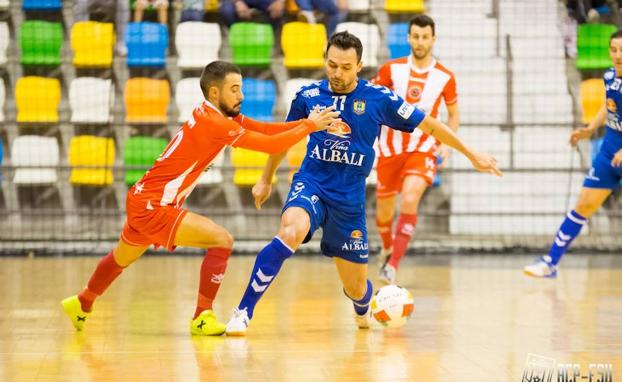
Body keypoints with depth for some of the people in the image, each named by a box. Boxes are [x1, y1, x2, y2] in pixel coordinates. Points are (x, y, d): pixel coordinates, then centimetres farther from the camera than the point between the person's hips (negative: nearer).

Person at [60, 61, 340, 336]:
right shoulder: (212, 122, -24)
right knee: (221, 239, -17)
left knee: (122, 258, 31)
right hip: (152, 206, -10)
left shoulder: (223, 115, 4)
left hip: (142, 201, 10)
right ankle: (202, 318, -10)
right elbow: (270, 145, -26)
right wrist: (310, 126, -18)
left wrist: (308, 122, -13)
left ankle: (81, 304, 53)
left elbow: (266, 129, -2)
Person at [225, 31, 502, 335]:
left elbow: (430, 126, 4)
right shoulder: (308, 96, -1)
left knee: (356, 288, 7)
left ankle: (363, 309, 48)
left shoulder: (378, 99, -6)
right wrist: (266, 179, 28)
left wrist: (472, 155, 7)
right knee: (291, 233, -36)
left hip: (350, 198, 1)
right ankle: (243, 312, -31)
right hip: (311, 184, -1)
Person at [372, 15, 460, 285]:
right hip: (390, 148, 2)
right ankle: (387, 249, 43)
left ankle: (393, 265, -22)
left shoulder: (445, 77, -3)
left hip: (423, 149, -2)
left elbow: (453, 114, 11)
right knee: (384, 211, 10)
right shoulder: (392, 69, -4)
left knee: (409, 200, -25)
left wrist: (445, 143, -5)